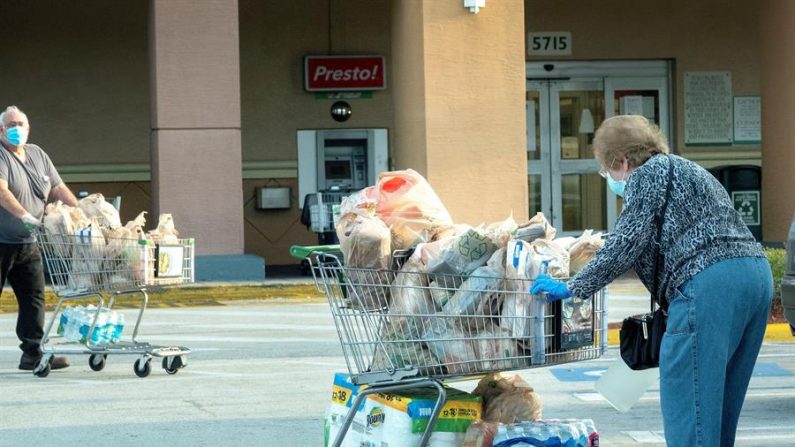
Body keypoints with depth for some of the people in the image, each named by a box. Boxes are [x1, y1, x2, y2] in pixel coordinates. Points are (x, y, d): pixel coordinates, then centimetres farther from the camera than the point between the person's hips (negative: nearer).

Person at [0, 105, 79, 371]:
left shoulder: (38, 155, 14)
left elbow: (58, 189, 13)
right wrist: (24, 215, -38)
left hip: (27, 242, 7)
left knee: (34, 297, 4)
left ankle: (33, 354, 7)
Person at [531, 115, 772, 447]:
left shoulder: (647, 174, 3)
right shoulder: (686, 170, 31)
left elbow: (627, 243, -5)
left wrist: (573, 288, 2)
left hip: (709, 282, -9)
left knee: (686, 405, -10)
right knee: (719, 403, 13)